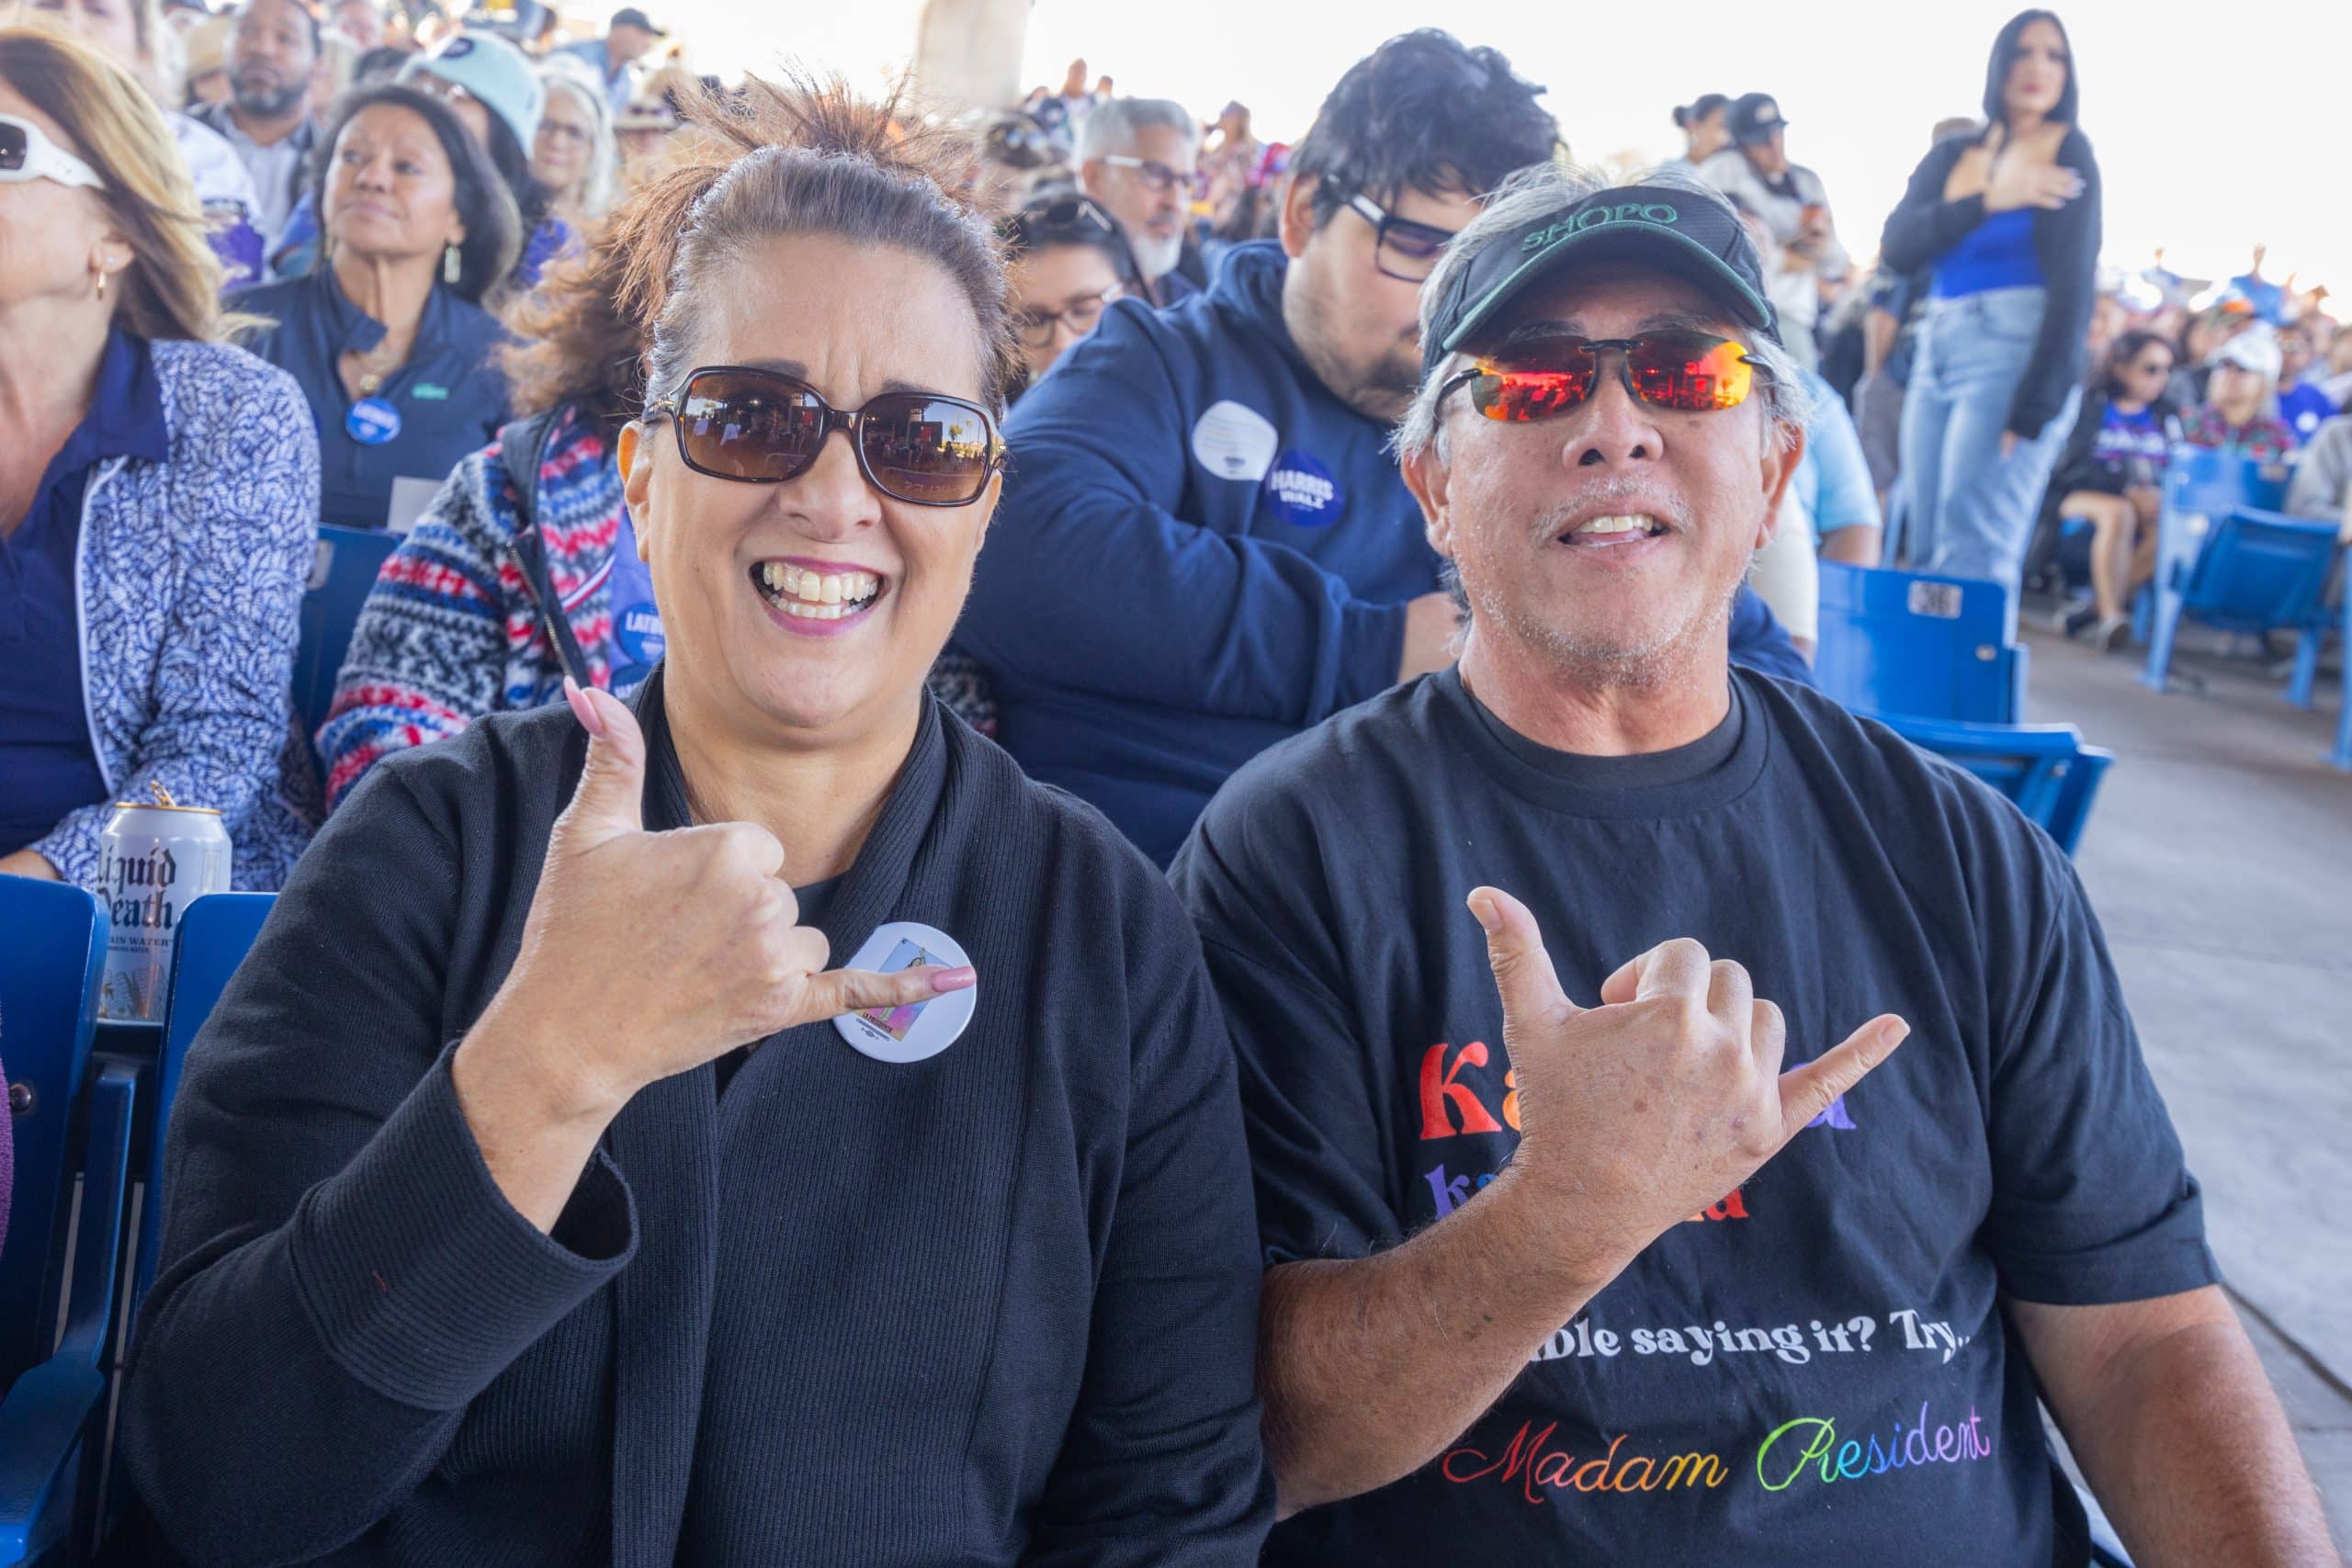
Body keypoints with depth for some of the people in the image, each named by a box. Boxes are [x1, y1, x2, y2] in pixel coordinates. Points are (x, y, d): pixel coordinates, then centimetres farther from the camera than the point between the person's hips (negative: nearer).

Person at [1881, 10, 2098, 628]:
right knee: (1927, 554, 2)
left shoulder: (2070, 157, 2)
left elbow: (2073, 287, -6)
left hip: (2016, 358, -6)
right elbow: (1897, 248, 0)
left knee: (1973, 557, -16)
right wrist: (1985, 202, -14)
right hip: (1937, 355, 6)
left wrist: (2034, 408, -16)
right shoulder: (1950, 156, 15)